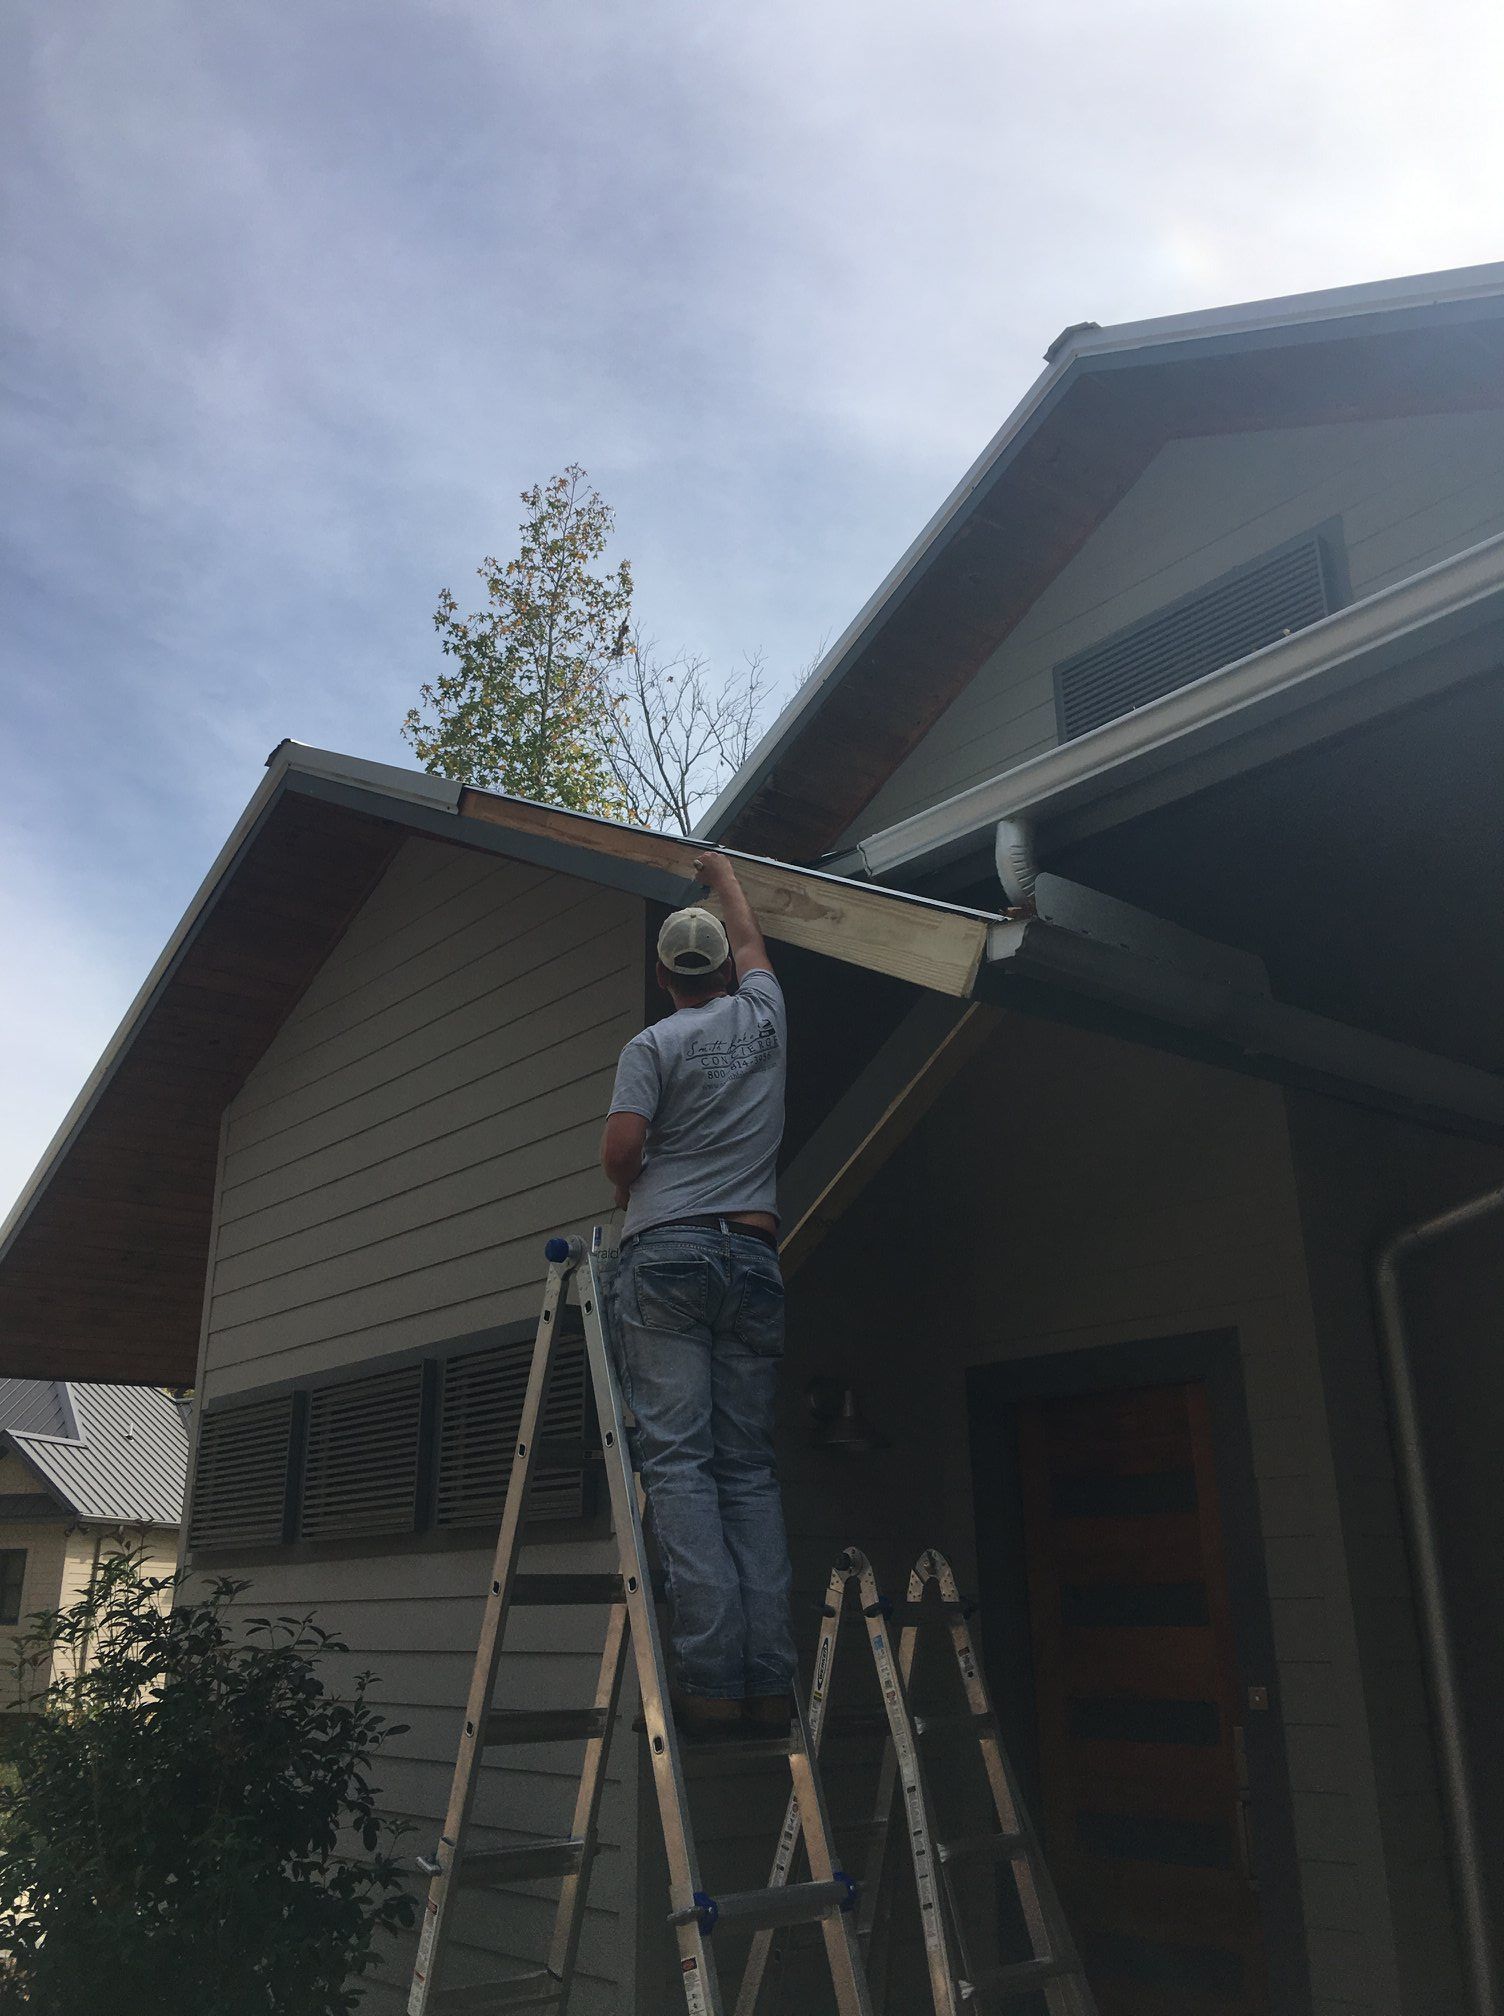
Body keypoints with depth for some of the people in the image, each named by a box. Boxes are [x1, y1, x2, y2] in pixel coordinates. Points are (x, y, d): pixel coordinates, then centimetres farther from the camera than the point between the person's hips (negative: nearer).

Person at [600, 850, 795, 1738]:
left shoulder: (654, 1044, 3)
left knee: (677, 1459, -7)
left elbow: (619, 1150, -8)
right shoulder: (764, 1016, 14)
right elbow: (752, 941, 35)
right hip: (755, 1256, 4)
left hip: (668, 1252, -3)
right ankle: (770, 1677, -3)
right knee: (751, 1469, 4)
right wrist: (724, 871, 51)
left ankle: (712, 1674, -15)